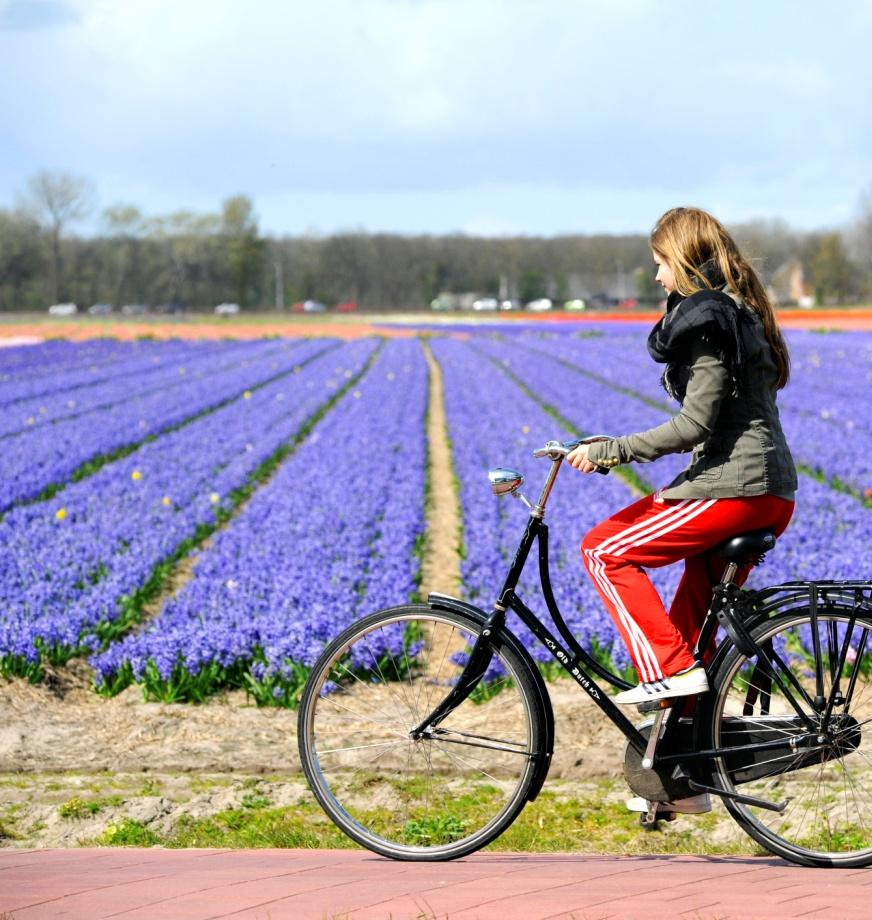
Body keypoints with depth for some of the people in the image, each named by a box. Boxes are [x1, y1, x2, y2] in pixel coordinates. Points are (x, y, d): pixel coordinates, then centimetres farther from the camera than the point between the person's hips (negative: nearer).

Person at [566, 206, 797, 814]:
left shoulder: (705, 318, -12)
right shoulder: (736, 311, 20)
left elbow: (695, 423, -18)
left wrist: (610, 452, -13)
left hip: (733, 488, -10)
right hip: (768, 492, 10)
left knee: (606, 550, -7)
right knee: (690, 626, 13)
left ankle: (671, 671, -11)